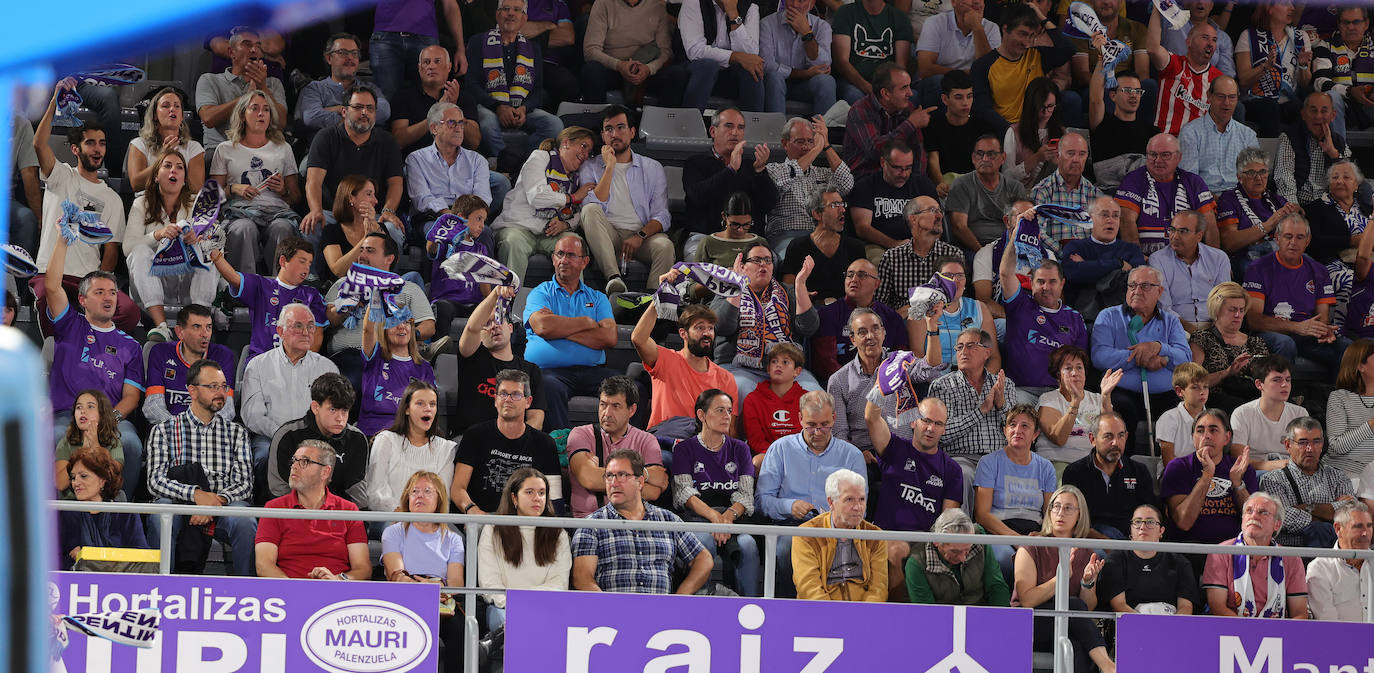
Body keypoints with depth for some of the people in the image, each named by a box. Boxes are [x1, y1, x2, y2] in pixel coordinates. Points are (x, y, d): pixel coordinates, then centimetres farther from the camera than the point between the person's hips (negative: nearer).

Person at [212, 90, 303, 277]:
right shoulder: (225, 149, 21)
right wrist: (233, 189, -3)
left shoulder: (283, 149, 25)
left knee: (281, 228, -37)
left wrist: (283, 190, 1)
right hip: (239, 210, -1)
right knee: (245, 229, -39)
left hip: (277, 210, 1)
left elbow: (296, 197, 23)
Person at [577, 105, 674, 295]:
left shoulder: (652, 168, 16)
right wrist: (609, 168, -5)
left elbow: (661, 215, 7)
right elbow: (592, 208, -4)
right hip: (608, 238, 0)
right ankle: (614, 278, -44)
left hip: (643, 235, 0)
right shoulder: (590, 167, 14)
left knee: (664, 245, -32)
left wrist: (640, 236, -14)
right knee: (590, 210, -30)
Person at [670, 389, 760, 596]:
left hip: (733, 517, 2)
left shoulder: (739, 449, 21)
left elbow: (746, 493, 9)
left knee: (748, 545, -33)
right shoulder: (685, 449, 13)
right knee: (705, 541, -38)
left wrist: (729, 515, -14)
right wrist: (714, 516, -20)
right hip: (694, 517, -2)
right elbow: (684, 493, -2)